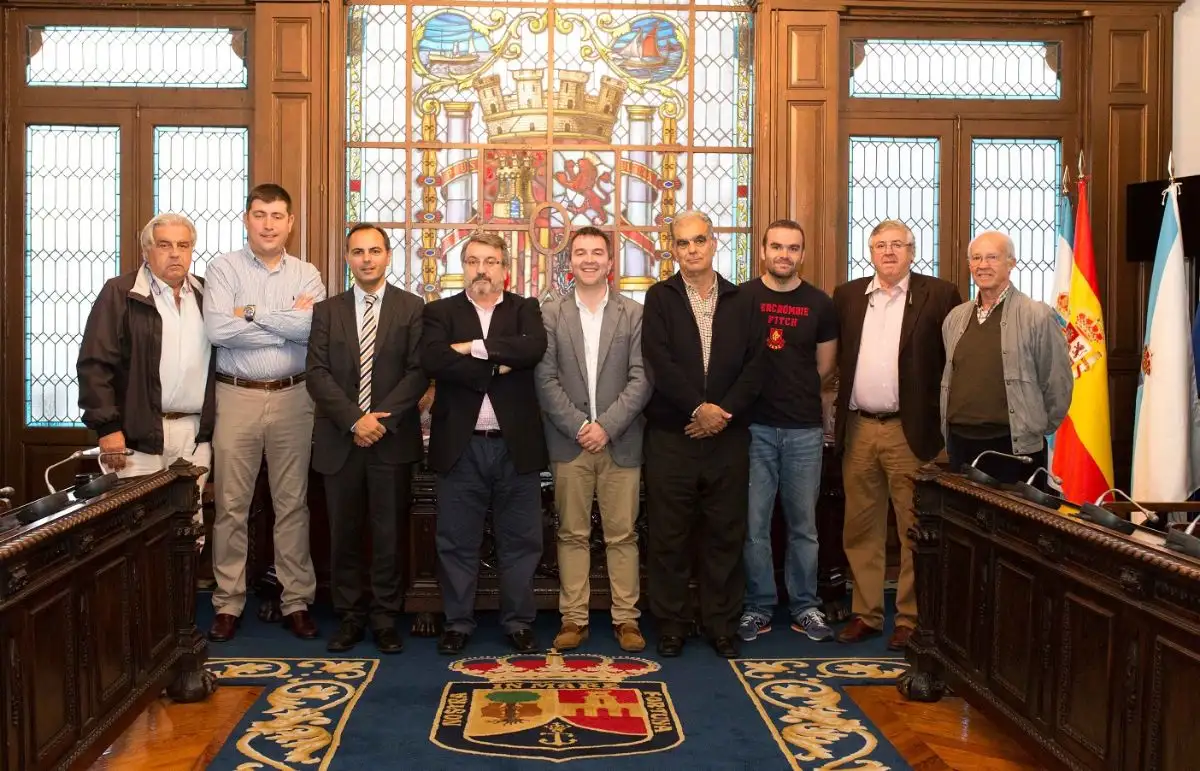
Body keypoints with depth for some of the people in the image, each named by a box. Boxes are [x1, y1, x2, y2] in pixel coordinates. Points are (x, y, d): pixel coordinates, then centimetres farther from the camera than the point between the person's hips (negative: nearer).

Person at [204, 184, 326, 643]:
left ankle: (296, 601, 18)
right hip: (237, 397, -1)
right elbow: (217, 330, -14)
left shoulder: (306, 275, 6)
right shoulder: (224, 268, 2)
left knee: (292, 504, 8)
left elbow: (314, 328, -12)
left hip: (292, 398, 1)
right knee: (231, 505, 5)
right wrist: (288, 324, -10)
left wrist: (252, 312, -10)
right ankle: (228, 603, 16)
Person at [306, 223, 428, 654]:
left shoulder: (412, 309, 4)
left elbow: (418, 372, -4)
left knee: (389, 534, 4)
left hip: (393, 440, -2)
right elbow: (317, 374, 0)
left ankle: (385, 619, 16)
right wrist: (354, 420, -13)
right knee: (343, 534, 8)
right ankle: (349, 618, 21)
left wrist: (382, 418, -14)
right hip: (340, 440, 2)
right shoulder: (327, 311, 9)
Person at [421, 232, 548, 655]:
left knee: (520, 541, 8)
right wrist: (497, 369, -14)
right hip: (460, 445, 0)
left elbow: (534, 349, -14)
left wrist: (475, 347, -14)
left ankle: (518, 622, 22)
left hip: (516, 444, 1)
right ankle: (458, 623, 22)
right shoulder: (440, 311, 7)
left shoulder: (525, 310, 8)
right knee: (456, 542, 8)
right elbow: (432, 360, -13)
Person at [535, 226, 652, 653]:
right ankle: (573, 618, 15)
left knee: (622, 535, 5)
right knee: (572, 534, 7)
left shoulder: (634, 314, 3)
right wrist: (578, 426, -10)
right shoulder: (551, 313, 4)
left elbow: (641, 379, -3)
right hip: (569, 441, 1)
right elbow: (545, 379, -1)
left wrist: (606, 426, -12)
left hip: (621, 442, 0)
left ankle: (626, 618, 15)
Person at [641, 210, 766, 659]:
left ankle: (722, 624, 19)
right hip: (671, 435, -2)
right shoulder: (660, 298, 3)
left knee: (726, 534, 7)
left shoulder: (740, 301, 9)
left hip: (727, 435, 2)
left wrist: (724, 411, -11)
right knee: (670, 534, 4)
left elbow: (754, 365, 1)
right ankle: (671, 625, 16)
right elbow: (659, 363, -9)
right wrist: (699, 409, -16)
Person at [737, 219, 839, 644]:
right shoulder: (740, 298, 0)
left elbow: (825, 366, 13)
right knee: (754, 523, 3)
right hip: (754, 427, -1)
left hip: (805, 429, 2)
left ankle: (805, 607, 22)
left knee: (804, 524, 10)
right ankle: (758, 607, 16)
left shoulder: (820, 304, 5)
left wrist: (795, 389, 6)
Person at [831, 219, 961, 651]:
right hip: (858, 429, 4)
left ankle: (911, 619, 14)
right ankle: (865, 614, 21)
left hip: (910, 431, -3)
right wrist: (837, 421, 6)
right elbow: (834, 356, 13)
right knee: (860, 528, 10)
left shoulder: (938, 295, -1)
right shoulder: (847, 296, 10)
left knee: (914, 530, 3)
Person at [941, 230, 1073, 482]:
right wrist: (949, 428, 15)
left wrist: (1037, 429, 4)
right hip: (959, 443, 5)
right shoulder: (954, 319, 11)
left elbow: (1058, 384, -3)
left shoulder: (1037, 316, -6)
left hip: (1015, 446, -5)